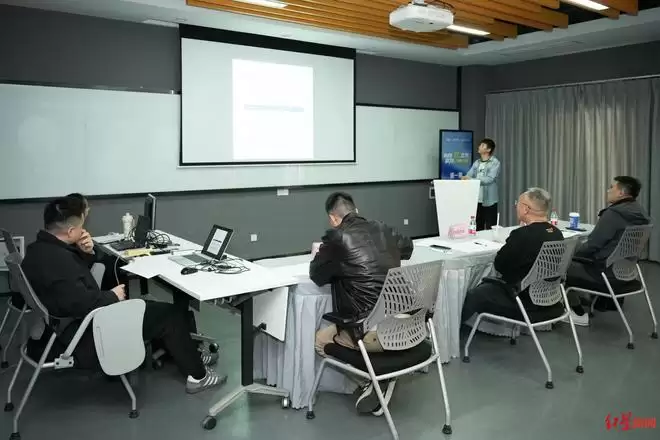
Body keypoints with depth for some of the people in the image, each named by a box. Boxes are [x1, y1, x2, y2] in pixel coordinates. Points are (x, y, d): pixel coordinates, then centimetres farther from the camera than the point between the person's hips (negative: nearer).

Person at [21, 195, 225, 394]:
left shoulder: (41, 247, 5)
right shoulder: (57, 258, -29)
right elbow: (82, 303, -34)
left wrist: (84, 253, -2)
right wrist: (112, 296, -15)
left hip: (75, 323, 11)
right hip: (85, 336, -11)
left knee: (153, 307, 20)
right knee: (168, 314, -3)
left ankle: (190, 356, 30)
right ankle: (197, 375, 10)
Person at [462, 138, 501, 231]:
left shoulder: (495, 163, -6)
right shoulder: (476, 163, 13)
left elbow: (489, 179, -19)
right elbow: (468, 176, 5)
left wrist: (471, 179, -26)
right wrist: (464, 179, -19)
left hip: (489, 200, -5)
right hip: (476, 200, 6)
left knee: (490, 228, 1)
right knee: (477, 227, 12)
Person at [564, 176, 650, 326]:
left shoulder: (614, 213, -23)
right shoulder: (639, 212, 6)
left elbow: (592, 244, -20)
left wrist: (572, 255, -4)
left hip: (609, 274, -9)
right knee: (577, 262, 26)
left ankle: (579, 313, 12)